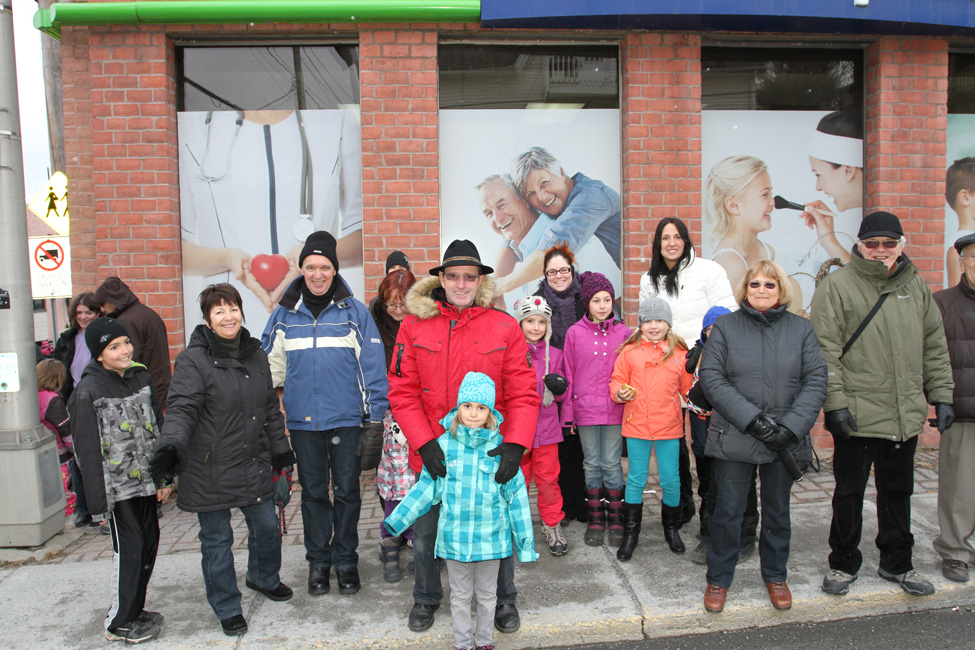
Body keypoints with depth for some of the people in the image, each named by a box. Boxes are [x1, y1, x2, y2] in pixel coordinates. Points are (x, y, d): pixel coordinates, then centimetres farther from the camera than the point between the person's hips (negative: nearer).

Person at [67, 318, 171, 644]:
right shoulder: (87, 392, -11)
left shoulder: (141, 378, 7)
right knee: (129, 549, -1)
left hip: (146, 479, 6)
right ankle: (119, 621, 16)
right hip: (119, 485, -6)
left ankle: (135, 610, 28)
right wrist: (99, 495, -14)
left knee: (149, 543, 12)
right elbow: (87, 448, -12)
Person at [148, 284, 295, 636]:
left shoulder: (256, 354, 7)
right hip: (210, 469, -5)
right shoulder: (194, 359, -12)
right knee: (217, 540, 8)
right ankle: (227, 608, 28)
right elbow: (181, 408, -21)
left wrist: (280, 448, 18)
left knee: (267, 526, 18)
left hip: (253, 463, 6)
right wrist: (172, 444, -39)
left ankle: (263, 577, 47)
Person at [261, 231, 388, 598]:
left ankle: (345, 561, 25)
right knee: (313, 493, 13)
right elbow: (269, 367, 12)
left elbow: (373, 366, -4)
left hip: (347, 419, -2)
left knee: (347, 492, 8)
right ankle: (318, 561, 29)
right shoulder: (284, 314, 5)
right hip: (302, 420, 2)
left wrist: (374, 419, -7)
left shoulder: (354, 312, -3)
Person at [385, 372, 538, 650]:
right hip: (455, 537, 0)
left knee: (487, 595, 18)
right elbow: (427, 487, 3)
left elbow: (515, 493, 0)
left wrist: (525, 538, 2)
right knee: (460, 596, 17)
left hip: (491, 538, 0)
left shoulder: (501, 446, -7)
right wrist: (397, 520, 0)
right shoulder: (444, 444, -7)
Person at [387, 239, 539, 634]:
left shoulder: (504, 326, -3)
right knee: (425, 533, 17)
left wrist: (515, 445, -19)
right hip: (432, 454, 1)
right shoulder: (414, 326, -3)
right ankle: (426, 598, 44)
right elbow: (402, 393, -5)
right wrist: (425, 443, -16)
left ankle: (504, 601, 41)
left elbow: (523, 394, -6)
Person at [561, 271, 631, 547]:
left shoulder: (623, 333, 3)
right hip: (586, 409, 0)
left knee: (611, 463, 4)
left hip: (614, 410, 0)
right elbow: (568, 375, 3)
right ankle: (595, 519, 21)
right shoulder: (574, 333, 1)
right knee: (591, 464, 9)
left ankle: (616, 519, 18)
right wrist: (568, 412, 2)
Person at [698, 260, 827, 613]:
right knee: (728, 511, 5)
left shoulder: (801, 328, 4)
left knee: (778, 511, 17)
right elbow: (711, 378, -7)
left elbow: (815, 381, -1)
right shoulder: (725, 326, 0)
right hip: (734, 438, -2)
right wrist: (752, 418, -16)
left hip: (786, 439, 2)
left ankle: (776, 576, 37)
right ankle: (718, 579, 24)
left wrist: (792, 426, -14)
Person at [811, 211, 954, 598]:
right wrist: (835, 402, -17)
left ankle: (896, 563, 35)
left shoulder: (916, 286, 9)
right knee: (849, 493, 8)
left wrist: (942, 395, 9)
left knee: (899, 491, 18)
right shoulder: (837, 286, -8)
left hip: (907, 416, 5)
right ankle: (844, 563, 25)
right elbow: (825, 352, -12)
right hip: (856, 416, -5)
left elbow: (934, 346, 14)